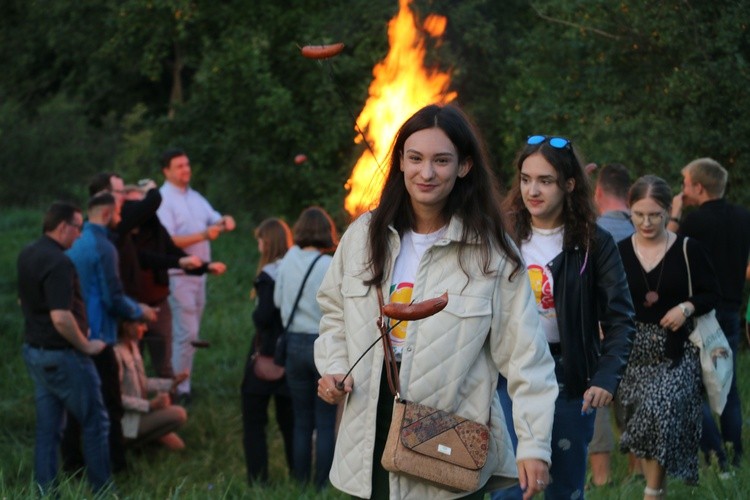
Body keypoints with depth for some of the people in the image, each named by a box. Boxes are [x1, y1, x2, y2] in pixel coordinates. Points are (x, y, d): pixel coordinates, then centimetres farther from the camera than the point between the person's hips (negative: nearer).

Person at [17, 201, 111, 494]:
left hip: (34, 349, 9)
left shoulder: (27, 256, 8)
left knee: (47, 428, 11)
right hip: (62, 354, -9)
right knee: (95, 422, 3)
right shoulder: (58, 263, -22)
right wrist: (86, 346, -15)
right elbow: (61, 317, -29)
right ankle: (102, 491, 8)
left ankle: (45, 494, 12)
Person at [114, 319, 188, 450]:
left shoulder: (132, 345, 5)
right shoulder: (116, 353, -25)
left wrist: (171, 383, 4)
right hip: (126, 420, -10)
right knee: (179, 414, -19)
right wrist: (149, 405, -24)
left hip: (138, 411, 10)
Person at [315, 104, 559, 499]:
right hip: (370, 441, 4)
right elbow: (334, 310, 21)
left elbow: (525, 357, -7)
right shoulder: (364, 236, 5)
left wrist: (534, 446, -13)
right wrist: (333, 366, 2)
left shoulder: (492, 253, -6)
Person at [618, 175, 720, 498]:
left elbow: (711, 295, 3)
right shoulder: (619, 252, 2)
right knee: (644, 418, 6)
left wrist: (687, 307, -15)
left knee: (659, 410, -21)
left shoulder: (688, 249, -3)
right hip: (635, 349, 3)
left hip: (676, 350, -3)